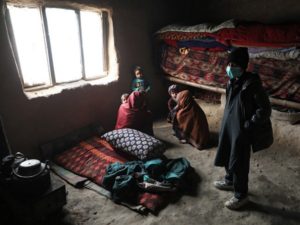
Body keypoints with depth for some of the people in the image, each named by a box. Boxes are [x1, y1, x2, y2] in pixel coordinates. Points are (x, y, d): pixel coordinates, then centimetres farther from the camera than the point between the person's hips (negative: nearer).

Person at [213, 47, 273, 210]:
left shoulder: (251, 83, -20)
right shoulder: (232, 82, 4)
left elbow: (265, 109, -19)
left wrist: (248, 125, -17)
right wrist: (226, 122, 15)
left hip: (241, 131, -8)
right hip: (229, 126, 8)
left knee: (239, 163, 5)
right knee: (226, 156, 22)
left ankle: (241, 196, 25)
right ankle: (230, 181, 46)